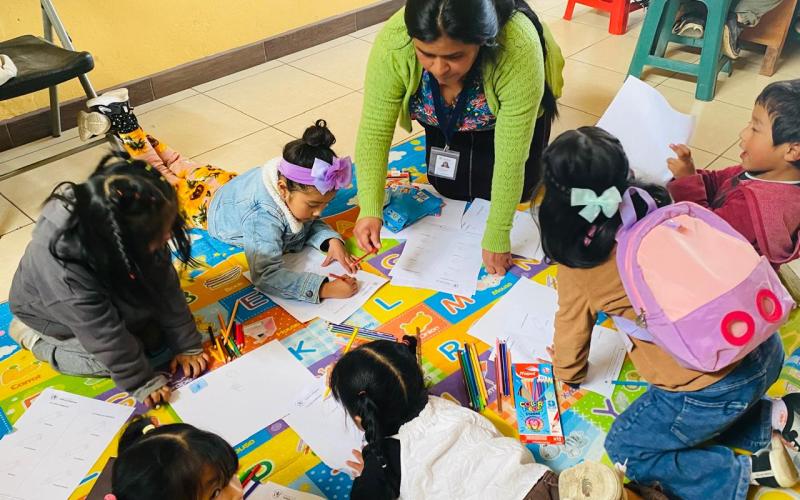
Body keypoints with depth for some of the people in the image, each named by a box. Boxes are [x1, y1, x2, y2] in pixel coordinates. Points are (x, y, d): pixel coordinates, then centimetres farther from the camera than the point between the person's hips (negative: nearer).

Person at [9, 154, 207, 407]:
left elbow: (166, 286, -18)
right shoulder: (64, 270, -43)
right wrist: (142, 383, -22)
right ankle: (33, 338, 5)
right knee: (114, 357, -13)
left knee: (156, 339, -1)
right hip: (53, 315, -5)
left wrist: (187, 345, -14)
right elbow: (105, 336, -32)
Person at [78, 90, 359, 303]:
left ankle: (124, 122, 47)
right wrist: (324, 288, -65)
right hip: (207, 203, -5)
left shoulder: (299, 190, -31)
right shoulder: (264, 217, -52)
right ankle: (125, 127, 42)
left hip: (230, 184, 5)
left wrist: (332, 241, -36)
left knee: (181, 167, 31)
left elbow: (313, 226, -13)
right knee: (161, 178, 25)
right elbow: (265, 276, -58)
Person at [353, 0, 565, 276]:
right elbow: (374, 131, -32)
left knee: (517, 188, -6)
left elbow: (511, 159, -37)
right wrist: (370, 210, -43)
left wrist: (497, 236, -34)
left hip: (509, 106, -1)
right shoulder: (393, 42, -36)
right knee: (450, 187, -2)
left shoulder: (518, 49, -42)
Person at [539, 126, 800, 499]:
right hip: (764, 347, 7)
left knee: (623, 449, 17)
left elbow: (571, 332, 8)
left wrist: (567, 373, 28)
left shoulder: (577, 266, -9)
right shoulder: (660, 205, 1)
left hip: (712, 389, -6)